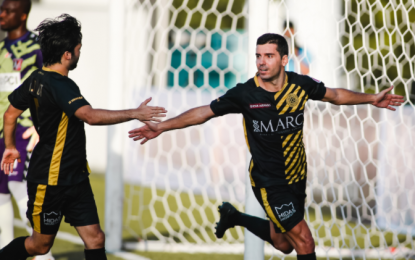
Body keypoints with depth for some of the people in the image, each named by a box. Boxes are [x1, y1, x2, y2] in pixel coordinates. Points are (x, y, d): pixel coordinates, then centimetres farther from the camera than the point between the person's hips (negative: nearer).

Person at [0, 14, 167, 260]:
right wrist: (135, 113, -32)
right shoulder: (60, 85, -23)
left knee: (95, 239, 2)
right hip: (49, 182, -9)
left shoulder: (37, 79, 6)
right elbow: (91, 116, -38)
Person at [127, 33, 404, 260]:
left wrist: (371, 98, 3)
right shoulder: (245, 93, -17)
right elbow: (204, 112, -10)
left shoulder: (301, 84, -9)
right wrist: (161, 126, -17)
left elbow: (335, 95, 10)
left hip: (297, 177, 5)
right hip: (269, 183, -5)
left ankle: (234, 217, 41)